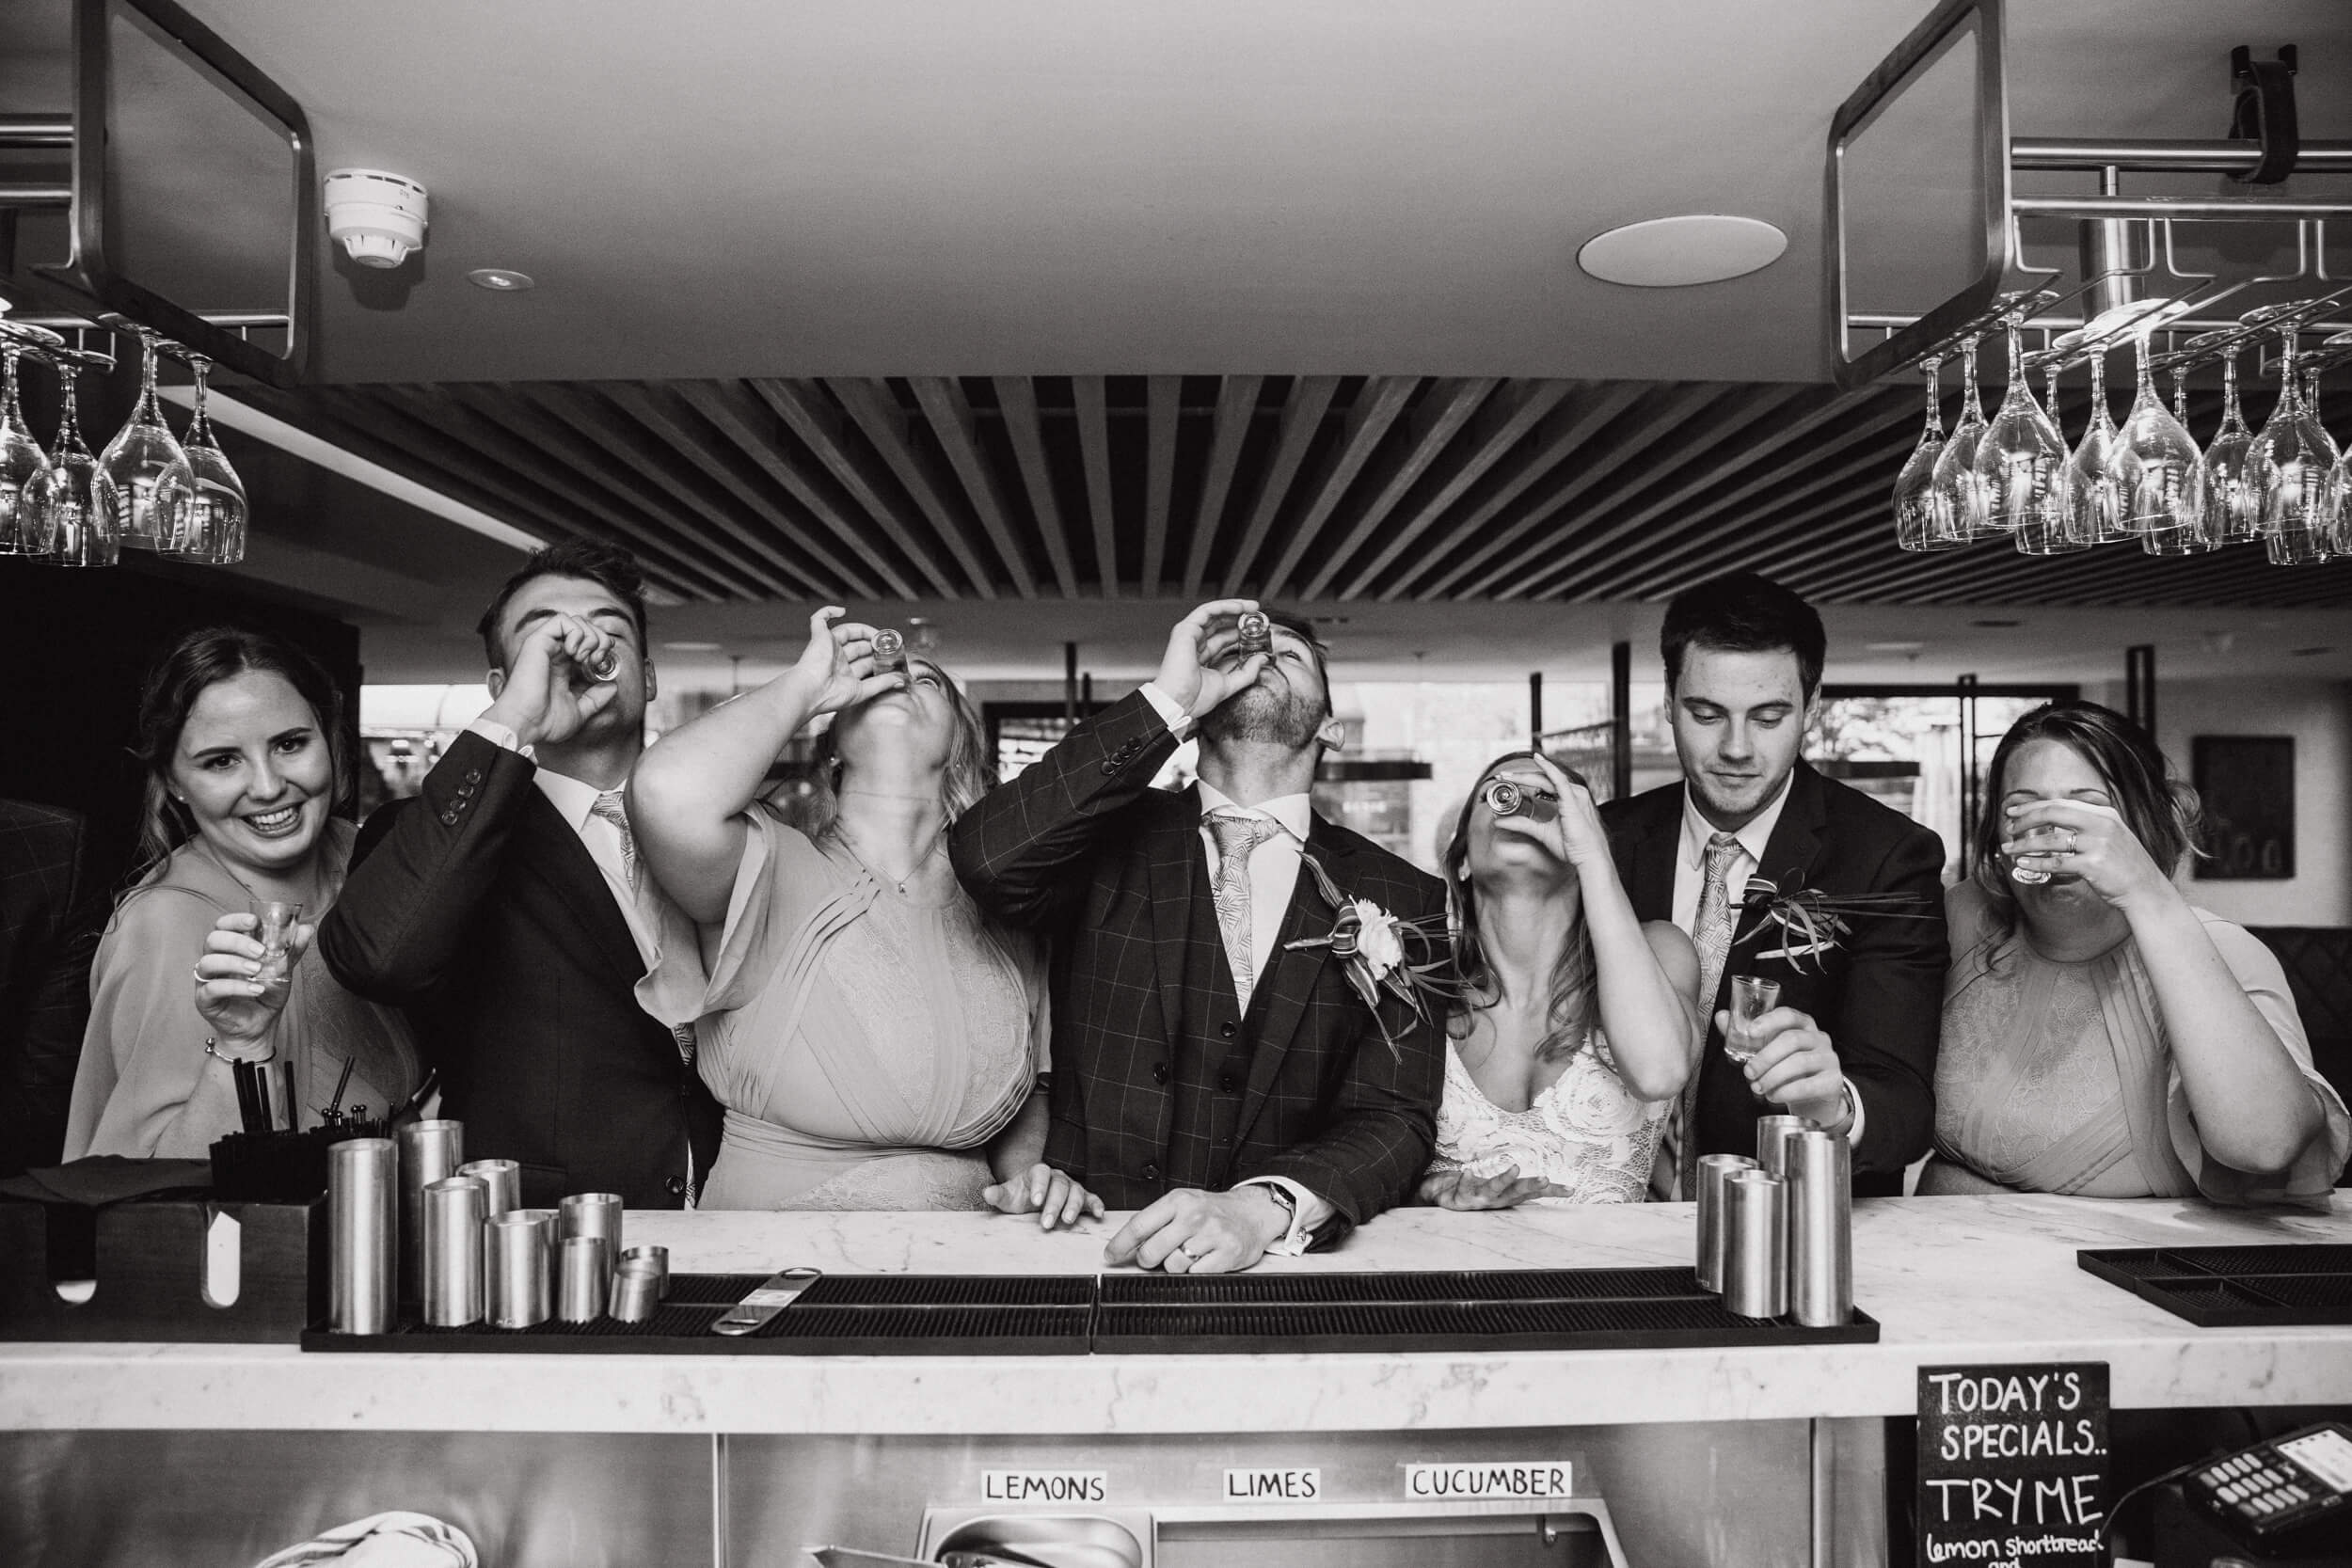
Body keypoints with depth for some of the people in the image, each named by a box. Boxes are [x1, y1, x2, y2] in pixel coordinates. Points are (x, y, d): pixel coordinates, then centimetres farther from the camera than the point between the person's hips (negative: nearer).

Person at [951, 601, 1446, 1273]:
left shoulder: (1401, 897, 5)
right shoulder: (1116, 839, 5)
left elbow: (1395, 1117, -2)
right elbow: (987, 858, -14)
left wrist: (1262, 1208, -22)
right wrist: (1167, 701, -10)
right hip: (1089, 1240, -1)